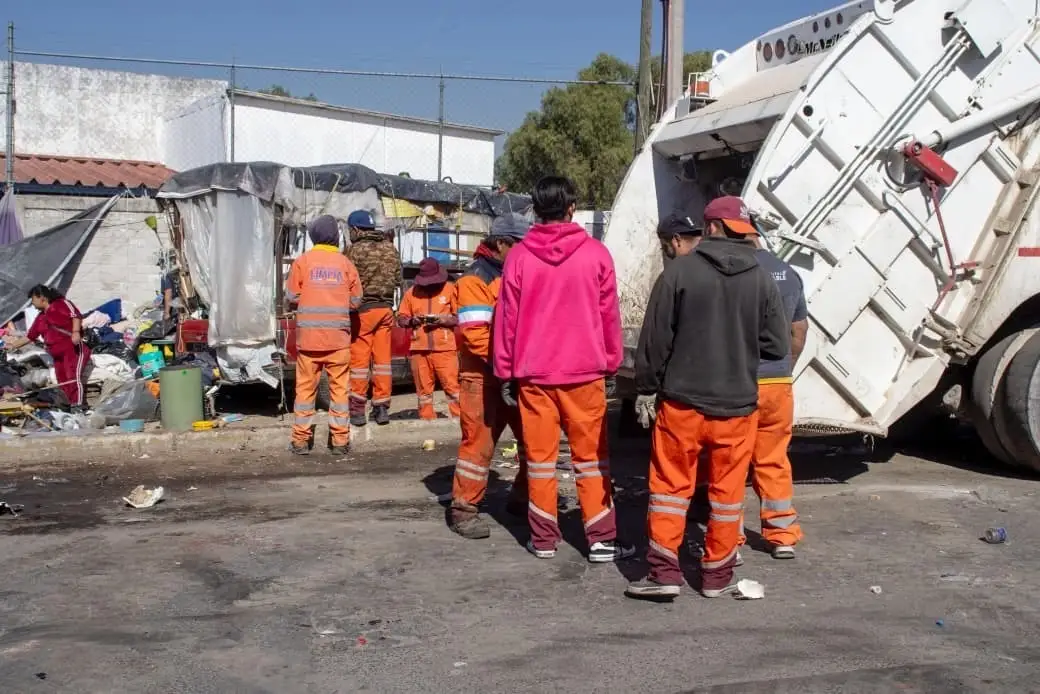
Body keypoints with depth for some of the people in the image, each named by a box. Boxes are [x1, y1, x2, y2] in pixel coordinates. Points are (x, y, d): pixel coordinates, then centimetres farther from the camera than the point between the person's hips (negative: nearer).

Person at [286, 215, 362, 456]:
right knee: (339, 387, 5)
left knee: (305, 387, 7)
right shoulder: (345, 262, 2)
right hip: (338, 336, 0)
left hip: (308, 335, 0)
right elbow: (356, 299, 4)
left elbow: (291, 296, 1)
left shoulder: (303, 261, 0)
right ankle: (339, 440, 6)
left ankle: (301, 440, 9)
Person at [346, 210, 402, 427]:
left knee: (359, 358, 1)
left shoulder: (356, 249, -11)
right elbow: (398, 279, 10)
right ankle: (382, 407, 11)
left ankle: (357, 409, 4)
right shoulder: (391, 248, 6)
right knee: (382, 358, 9)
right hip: (386, 308, 5)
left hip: (363, 309, -5)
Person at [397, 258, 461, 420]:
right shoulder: (412, 291, 10)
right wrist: (412, 320, -8)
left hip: (445, 348, -3)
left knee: (452, 386, -6)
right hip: (419, 348, 3)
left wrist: (443, 319, -15)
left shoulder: (450, 288, 3)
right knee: (423, 388, 6)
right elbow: (400, 318, 13)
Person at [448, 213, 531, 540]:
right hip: (484, 375, -8)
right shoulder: (475, 279, -12)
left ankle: (523, 498, 29)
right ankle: (463, 508, 5)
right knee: (480, 441, -5)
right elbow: (475, 333, -21)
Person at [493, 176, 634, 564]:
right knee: (591, 456, 8)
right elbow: (610, 315, 1)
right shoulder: (595, 253, -4)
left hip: (533, 373, 1)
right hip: (585, 372, -1)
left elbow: (506, 318, 0)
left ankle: (543, 540, 14)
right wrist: (611, 368, 12)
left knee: (540, 456, 9)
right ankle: (602, 541, 9)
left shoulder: (519, 256, -2)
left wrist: (505, 373, 8)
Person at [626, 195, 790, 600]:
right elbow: (778, 346, 2)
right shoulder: (762, 279, -1)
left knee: (670, 485, 8)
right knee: (727, 490, 11)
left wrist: (648, 384, 8)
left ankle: (664, 572, 6)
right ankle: (717, 574, 19)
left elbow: (656, 338, -6)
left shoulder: (680, 271, -8)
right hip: (737, 403, 2)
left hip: (682, 400, -2)